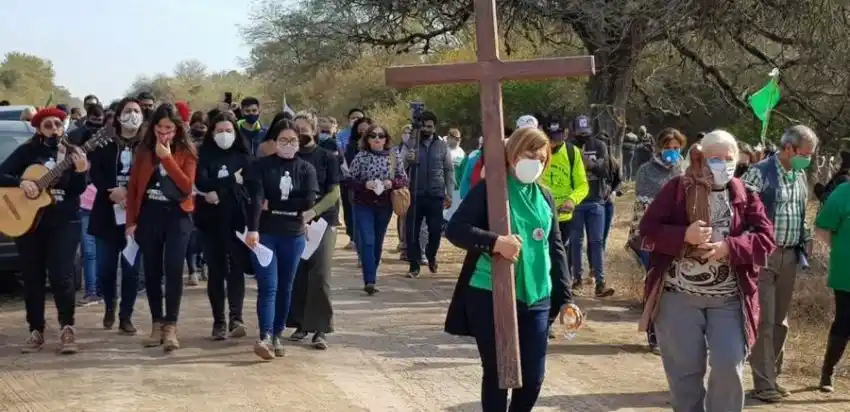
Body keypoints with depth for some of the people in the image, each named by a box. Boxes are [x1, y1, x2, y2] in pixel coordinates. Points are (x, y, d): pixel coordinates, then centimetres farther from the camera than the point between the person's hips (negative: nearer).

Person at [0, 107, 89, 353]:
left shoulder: (73, 154, 4)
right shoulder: (27, 151, 2)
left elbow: (76, 192, -5)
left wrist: (80, 172, -23)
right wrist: (21, 182, -19)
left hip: (63, 223, -1)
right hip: (28, 220, 1)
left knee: (61, 275, -12)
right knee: (33, 277, 6)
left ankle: (67, 328, -2)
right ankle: (36, 331, 16)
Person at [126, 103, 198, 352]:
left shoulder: (186, 152, 0)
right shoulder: (144, 150, 6)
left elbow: (186, 186, -12)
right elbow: (133, 186, 6)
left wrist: (167, 158, -16)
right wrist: (131, 220, 1)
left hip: (177, 216, -2)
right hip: (148, 216, 3)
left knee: (173, 270, -11)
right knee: (152, 271, 6)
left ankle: (171, 326, -9)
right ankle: (157, 323, 16)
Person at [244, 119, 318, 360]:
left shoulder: (306, 169, 4)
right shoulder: (261, 166, -2)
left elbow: (309, 201, -10)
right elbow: (256, 198, -16)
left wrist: (272, 205, -11)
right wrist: (252, 229, -29)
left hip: (293, 235, 3)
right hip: (264, 233, -2)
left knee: (285, 287, 9)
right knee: (268, 286, -10)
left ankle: (277, 335, 20)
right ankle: (265, 337, -17)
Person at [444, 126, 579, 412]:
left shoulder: (545, 198, 11)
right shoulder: (489, 189, -6)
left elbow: (556, 249, 15)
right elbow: (454, 229, -13)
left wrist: (566, 297, 11)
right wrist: (494, 241, -27)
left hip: (536, 299, 5)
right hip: (491, 297, -5)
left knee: (534, 376, 5)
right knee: (496, 374, 4)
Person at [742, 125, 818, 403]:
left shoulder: (800, 176, 12)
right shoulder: (760, 173, -11)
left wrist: (804, 241, 16)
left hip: (790, 256, 7)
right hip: (764, 255, -7)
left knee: (780, 322, 12)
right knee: (764, 322, -4)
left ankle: (772, 377, 21)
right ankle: (763, 384, 1)